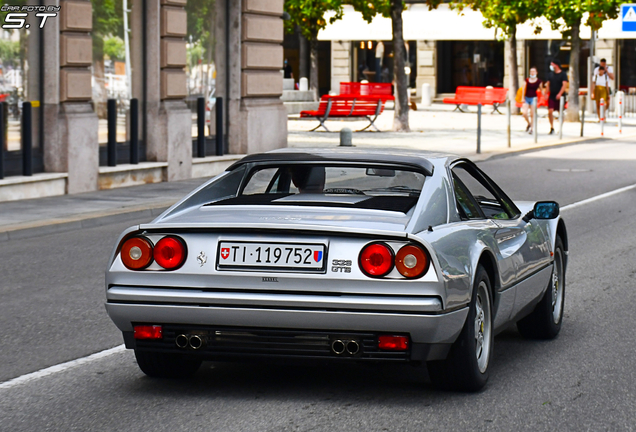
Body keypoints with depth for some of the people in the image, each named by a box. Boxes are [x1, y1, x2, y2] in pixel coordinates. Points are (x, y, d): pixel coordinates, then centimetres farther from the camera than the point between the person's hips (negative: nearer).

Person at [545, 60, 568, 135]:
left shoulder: (563, 74, -5)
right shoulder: (551, 74, 11)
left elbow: (565, 85, -14)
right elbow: (548, 84, 16)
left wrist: (560, 94, -25)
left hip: (559, 96, -4)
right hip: (552, 96, 4)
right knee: (550, 111, -8)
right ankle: (552, 127, 1)